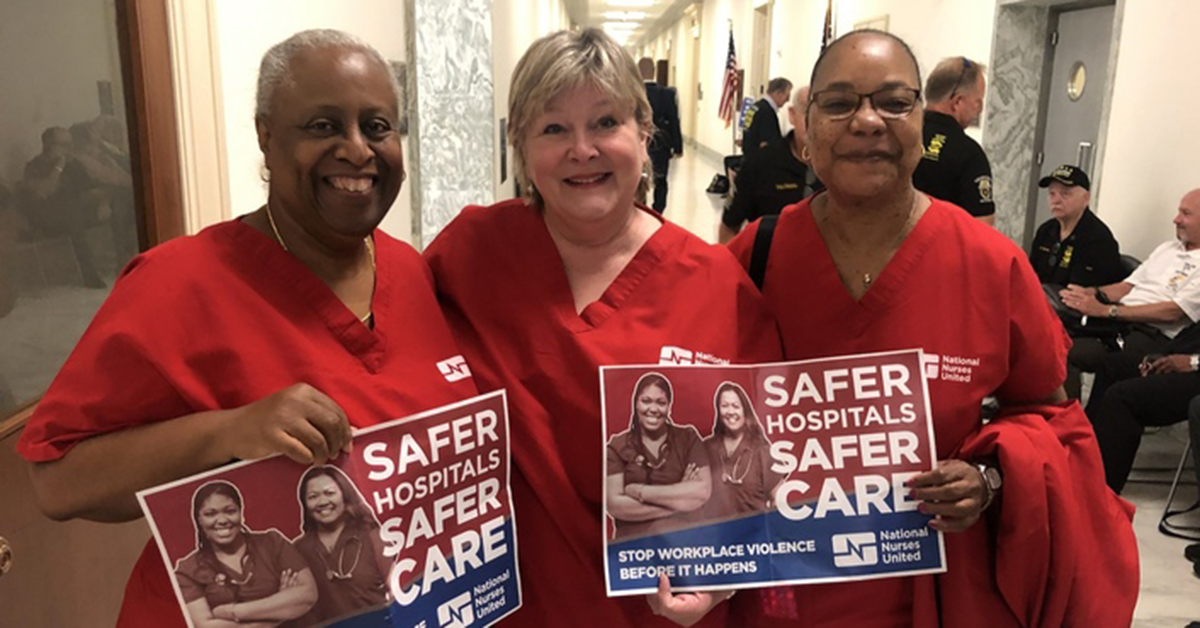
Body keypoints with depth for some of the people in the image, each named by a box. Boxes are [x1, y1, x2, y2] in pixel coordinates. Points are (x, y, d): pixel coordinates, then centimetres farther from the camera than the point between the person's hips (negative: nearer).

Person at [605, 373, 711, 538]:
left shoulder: (688, 437, 5)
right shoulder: (617, 446, 3)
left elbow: (703, 491, -7)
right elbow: (614, 504, -7)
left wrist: (639, 491, -9)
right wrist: (680, 496, -9)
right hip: (633, 542, -1)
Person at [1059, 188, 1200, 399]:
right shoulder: (1168, 248, 22)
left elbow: (1173, 312, -14)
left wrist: (1106, 310, -21)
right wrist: (1091, 292, -3)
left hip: (1153, 337, -7)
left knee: (1067, 351, -31)